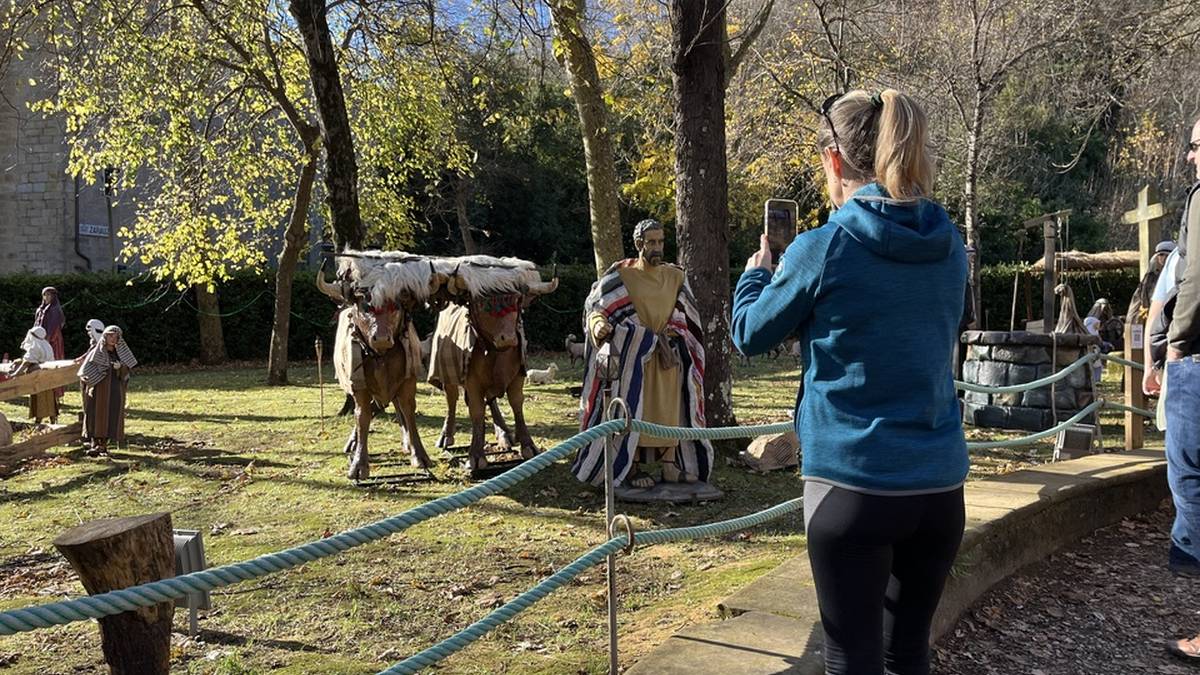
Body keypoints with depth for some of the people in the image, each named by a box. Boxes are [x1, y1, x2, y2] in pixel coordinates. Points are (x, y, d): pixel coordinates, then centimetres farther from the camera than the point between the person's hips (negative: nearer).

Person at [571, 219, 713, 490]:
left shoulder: (675, 276, 8)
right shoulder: (622, 274, -5)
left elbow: (684, 314, 10)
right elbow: (595, 305, -8)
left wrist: (670, 334, -9)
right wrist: (600, 325, -30)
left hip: (669, 356, 4)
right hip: (633, 356, -4)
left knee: (671, 409, 6)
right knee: (634, 410, -3)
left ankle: (671, 464, 14)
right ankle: (632, 467, 4)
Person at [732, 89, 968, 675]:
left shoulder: (824, 248, -12)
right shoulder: (949, 245, 5)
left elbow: (750, 334, 2)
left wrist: (755, 272, 21)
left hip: (853, 482, -6)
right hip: (940, 482, 6)